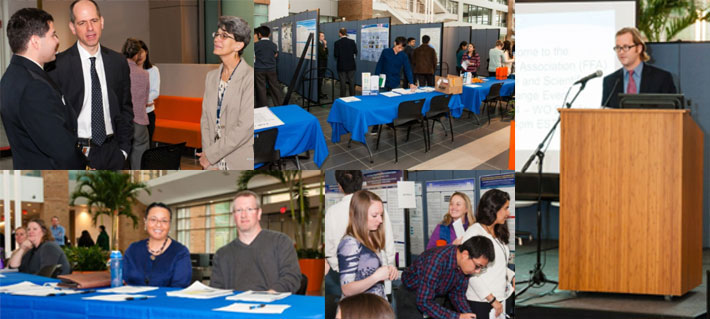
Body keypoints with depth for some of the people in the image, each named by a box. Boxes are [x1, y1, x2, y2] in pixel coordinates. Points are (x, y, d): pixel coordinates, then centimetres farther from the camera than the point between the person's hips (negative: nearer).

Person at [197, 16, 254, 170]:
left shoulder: (250, 78, -9)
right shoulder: (211, 77, 12)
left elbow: (245, 128, -15)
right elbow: (205, 121, 10)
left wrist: (210, 154, -10)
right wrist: (210, 165, -2)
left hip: (241, 163, -5)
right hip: (215, 164, 5)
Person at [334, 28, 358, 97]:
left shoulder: (337, 43, -11)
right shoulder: (352, 41, -4)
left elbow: (336, 54, -12)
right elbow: (355, 52, -1)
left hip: (341, 65, -2)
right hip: (351, 65, 2)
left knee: (342, 82, 3)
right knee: (351, 82, 8)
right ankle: (352, 96, 10)